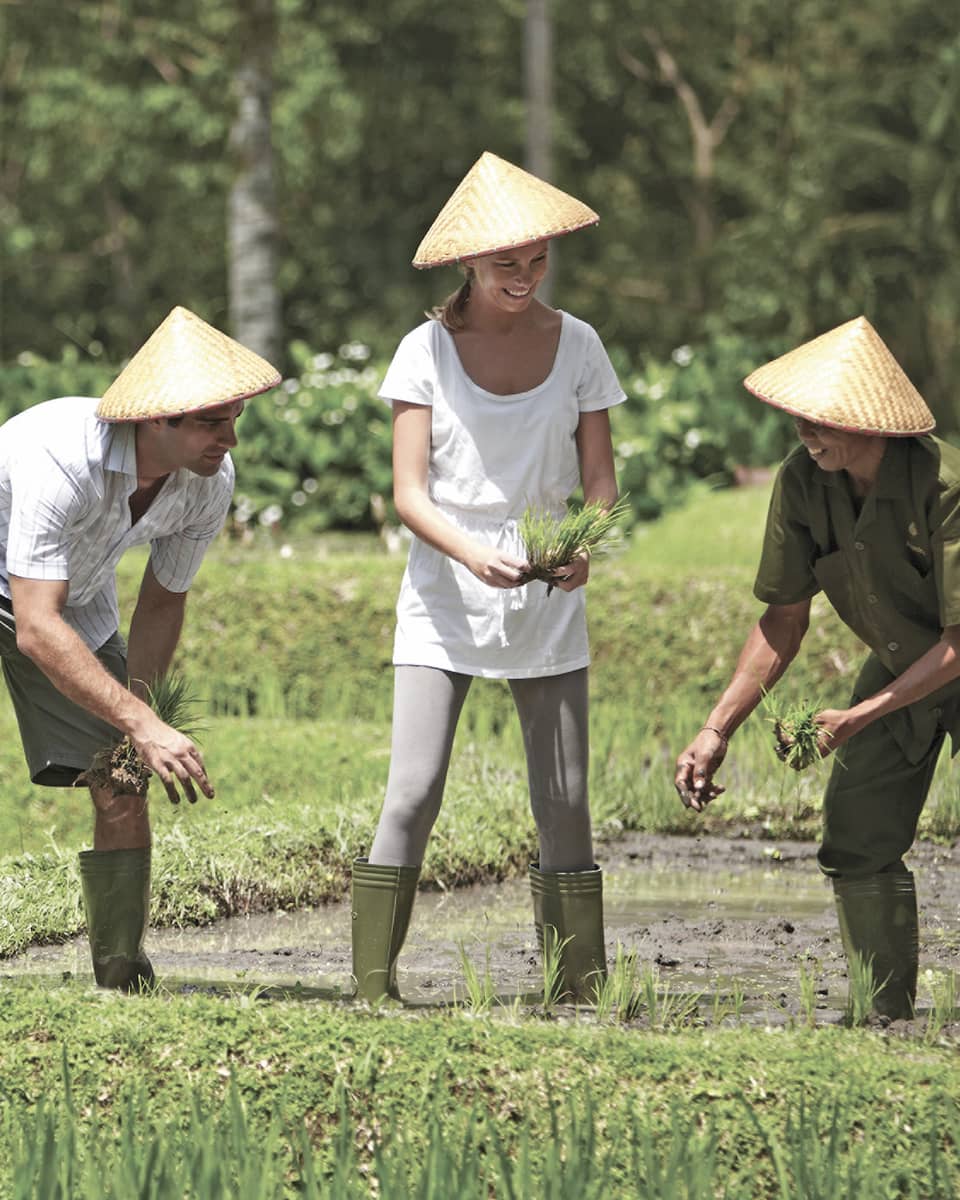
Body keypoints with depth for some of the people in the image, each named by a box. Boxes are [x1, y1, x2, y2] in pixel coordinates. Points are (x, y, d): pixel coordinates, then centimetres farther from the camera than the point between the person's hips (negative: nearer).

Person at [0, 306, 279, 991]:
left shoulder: (212, 481, -20)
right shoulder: (58, 458, -41)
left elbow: (162, 605, -3)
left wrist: (129, 723, -12)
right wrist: (142, 726, -46)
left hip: (78, 601, 5)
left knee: (122, 792, -4)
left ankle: (125, 980, 5)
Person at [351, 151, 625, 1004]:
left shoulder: (576, 346, 3)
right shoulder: (429, 350, -4)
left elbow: (600, 475, 4)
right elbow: (409, 494, -7)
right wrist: (470, 552, -26)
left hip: (548, 605, 2)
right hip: (445, 603, -2)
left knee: (565, 802, 2)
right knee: (413, 794, -12)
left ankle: (583, 988, 10)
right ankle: (374, 987, -7)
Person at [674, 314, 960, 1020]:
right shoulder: (802, 482, -16)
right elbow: (784, 622, -4)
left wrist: (857, 719, -25)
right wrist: (717, 730, -9)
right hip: (899, 669, 6)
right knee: (857, 847, 1)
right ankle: (887, 1018, 12)